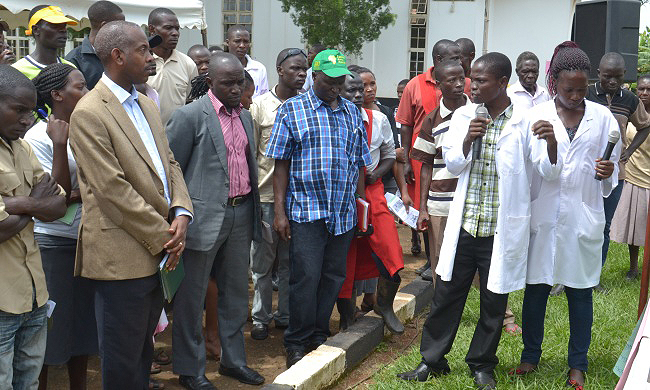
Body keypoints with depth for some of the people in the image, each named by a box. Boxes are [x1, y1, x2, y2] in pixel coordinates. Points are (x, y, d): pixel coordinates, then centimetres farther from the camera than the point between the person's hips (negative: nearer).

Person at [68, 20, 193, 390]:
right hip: (123, 256, -8)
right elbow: (114, 190, -18)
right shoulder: (89, 114, -13)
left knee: (144, 350, 20)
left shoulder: (147, 105, 13)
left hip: (159, 251, 8)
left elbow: (169, 163, 14)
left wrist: (181, 214, -4)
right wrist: (163, 237, -13)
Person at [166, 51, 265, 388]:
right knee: (192, 296, 5)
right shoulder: (190, 116, -10)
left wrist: (253, 211, 14)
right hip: (206, 217, -7)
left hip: (240, 214, 7)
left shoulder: (245, 116, 12)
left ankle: (233, 360, 32)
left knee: (236, 291, 16)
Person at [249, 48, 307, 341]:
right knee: (262, 262, 7)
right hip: (266, 195, -2)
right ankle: (261, 317, 20)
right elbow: (249, 154, 0)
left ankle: (285, 314, 25)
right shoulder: (260, 105, -2)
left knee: (291, 261, 11)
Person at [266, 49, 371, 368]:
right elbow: (281, 163, -2)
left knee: (334, 276, 9)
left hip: (344, 212, 4)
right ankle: (297, 342, 10)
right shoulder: (291, 110, 1)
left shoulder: (352, 113, 14)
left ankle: (319, 336, 24)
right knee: (306, 276, -6)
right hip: (306, 210, -4)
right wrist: (279, 211, -7)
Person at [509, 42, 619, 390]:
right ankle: (531, 356, 25)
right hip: (543, 215, 0)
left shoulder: (602, 118, 4)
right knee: (536, 288, 7)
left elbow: (611, 171, 11)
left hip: (583, 219, 1)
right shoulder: (535, 116, 1)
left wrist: (608, 173, -12)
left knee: (580, 293, 8)